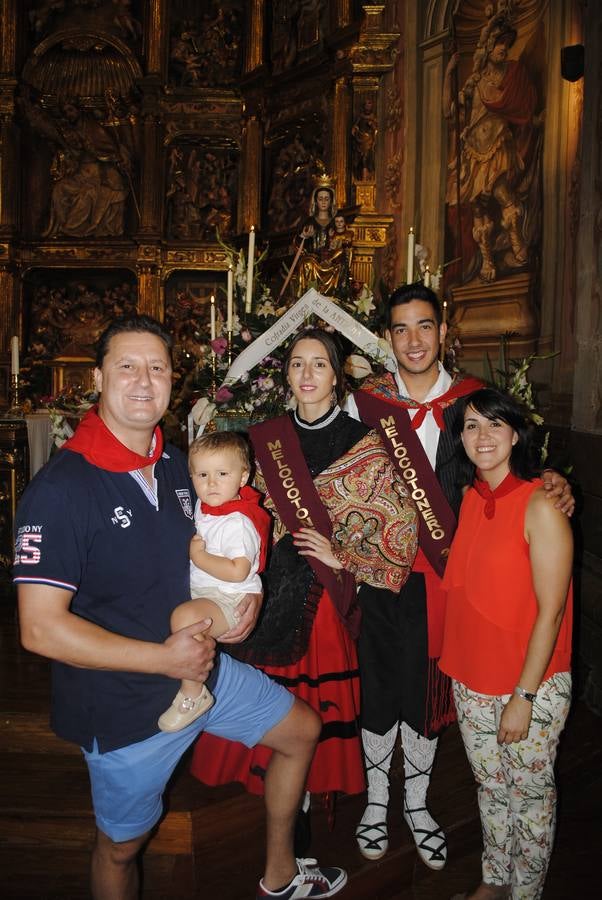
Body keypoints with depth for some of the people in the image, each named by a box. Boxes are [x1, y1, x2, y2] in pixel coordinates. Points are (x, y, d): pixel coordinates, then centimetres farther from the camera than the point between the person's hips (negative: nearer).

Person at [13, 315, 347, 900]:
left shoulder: (176, 465, 0)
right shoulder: (61, 488, -24)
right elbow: (41, 629, -26)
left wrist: (246, 594, -4)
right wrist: (165, 658, -24)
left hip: (203, 667, 7)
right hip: (125, 704, -7)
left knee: (301, 730, 19)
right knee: (122, 843, 15)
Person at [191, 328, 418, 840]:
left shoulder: (362, 443, -5)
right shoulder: (267, 439, 6)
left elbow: (400, 522, -7)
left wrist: (342, 557, -10)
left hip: (330, 593, -2)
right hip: (277, 589, 3)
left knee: (321, 692, 6)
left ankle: (302, 799, 28)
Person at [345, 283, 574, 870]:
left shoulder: (473, 399, -2)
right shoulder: (363, 402, -4)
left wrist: (553, 486, -13)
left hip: (442, 573, 1)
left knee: (427, 689, 16)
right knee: (378, 689, 14)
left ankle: (417, 803, 41)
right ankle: (376, 800, 39)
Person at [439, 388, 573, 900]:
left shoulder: (541, 506, -18)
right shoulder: (472, 499, 1)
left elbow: (550, 611, -17)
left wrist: (524, 696, -16)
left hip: (533, 684, -6)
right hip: (471, 679, 6)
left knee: (531, 791, 14)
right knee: (490, 786, 22)